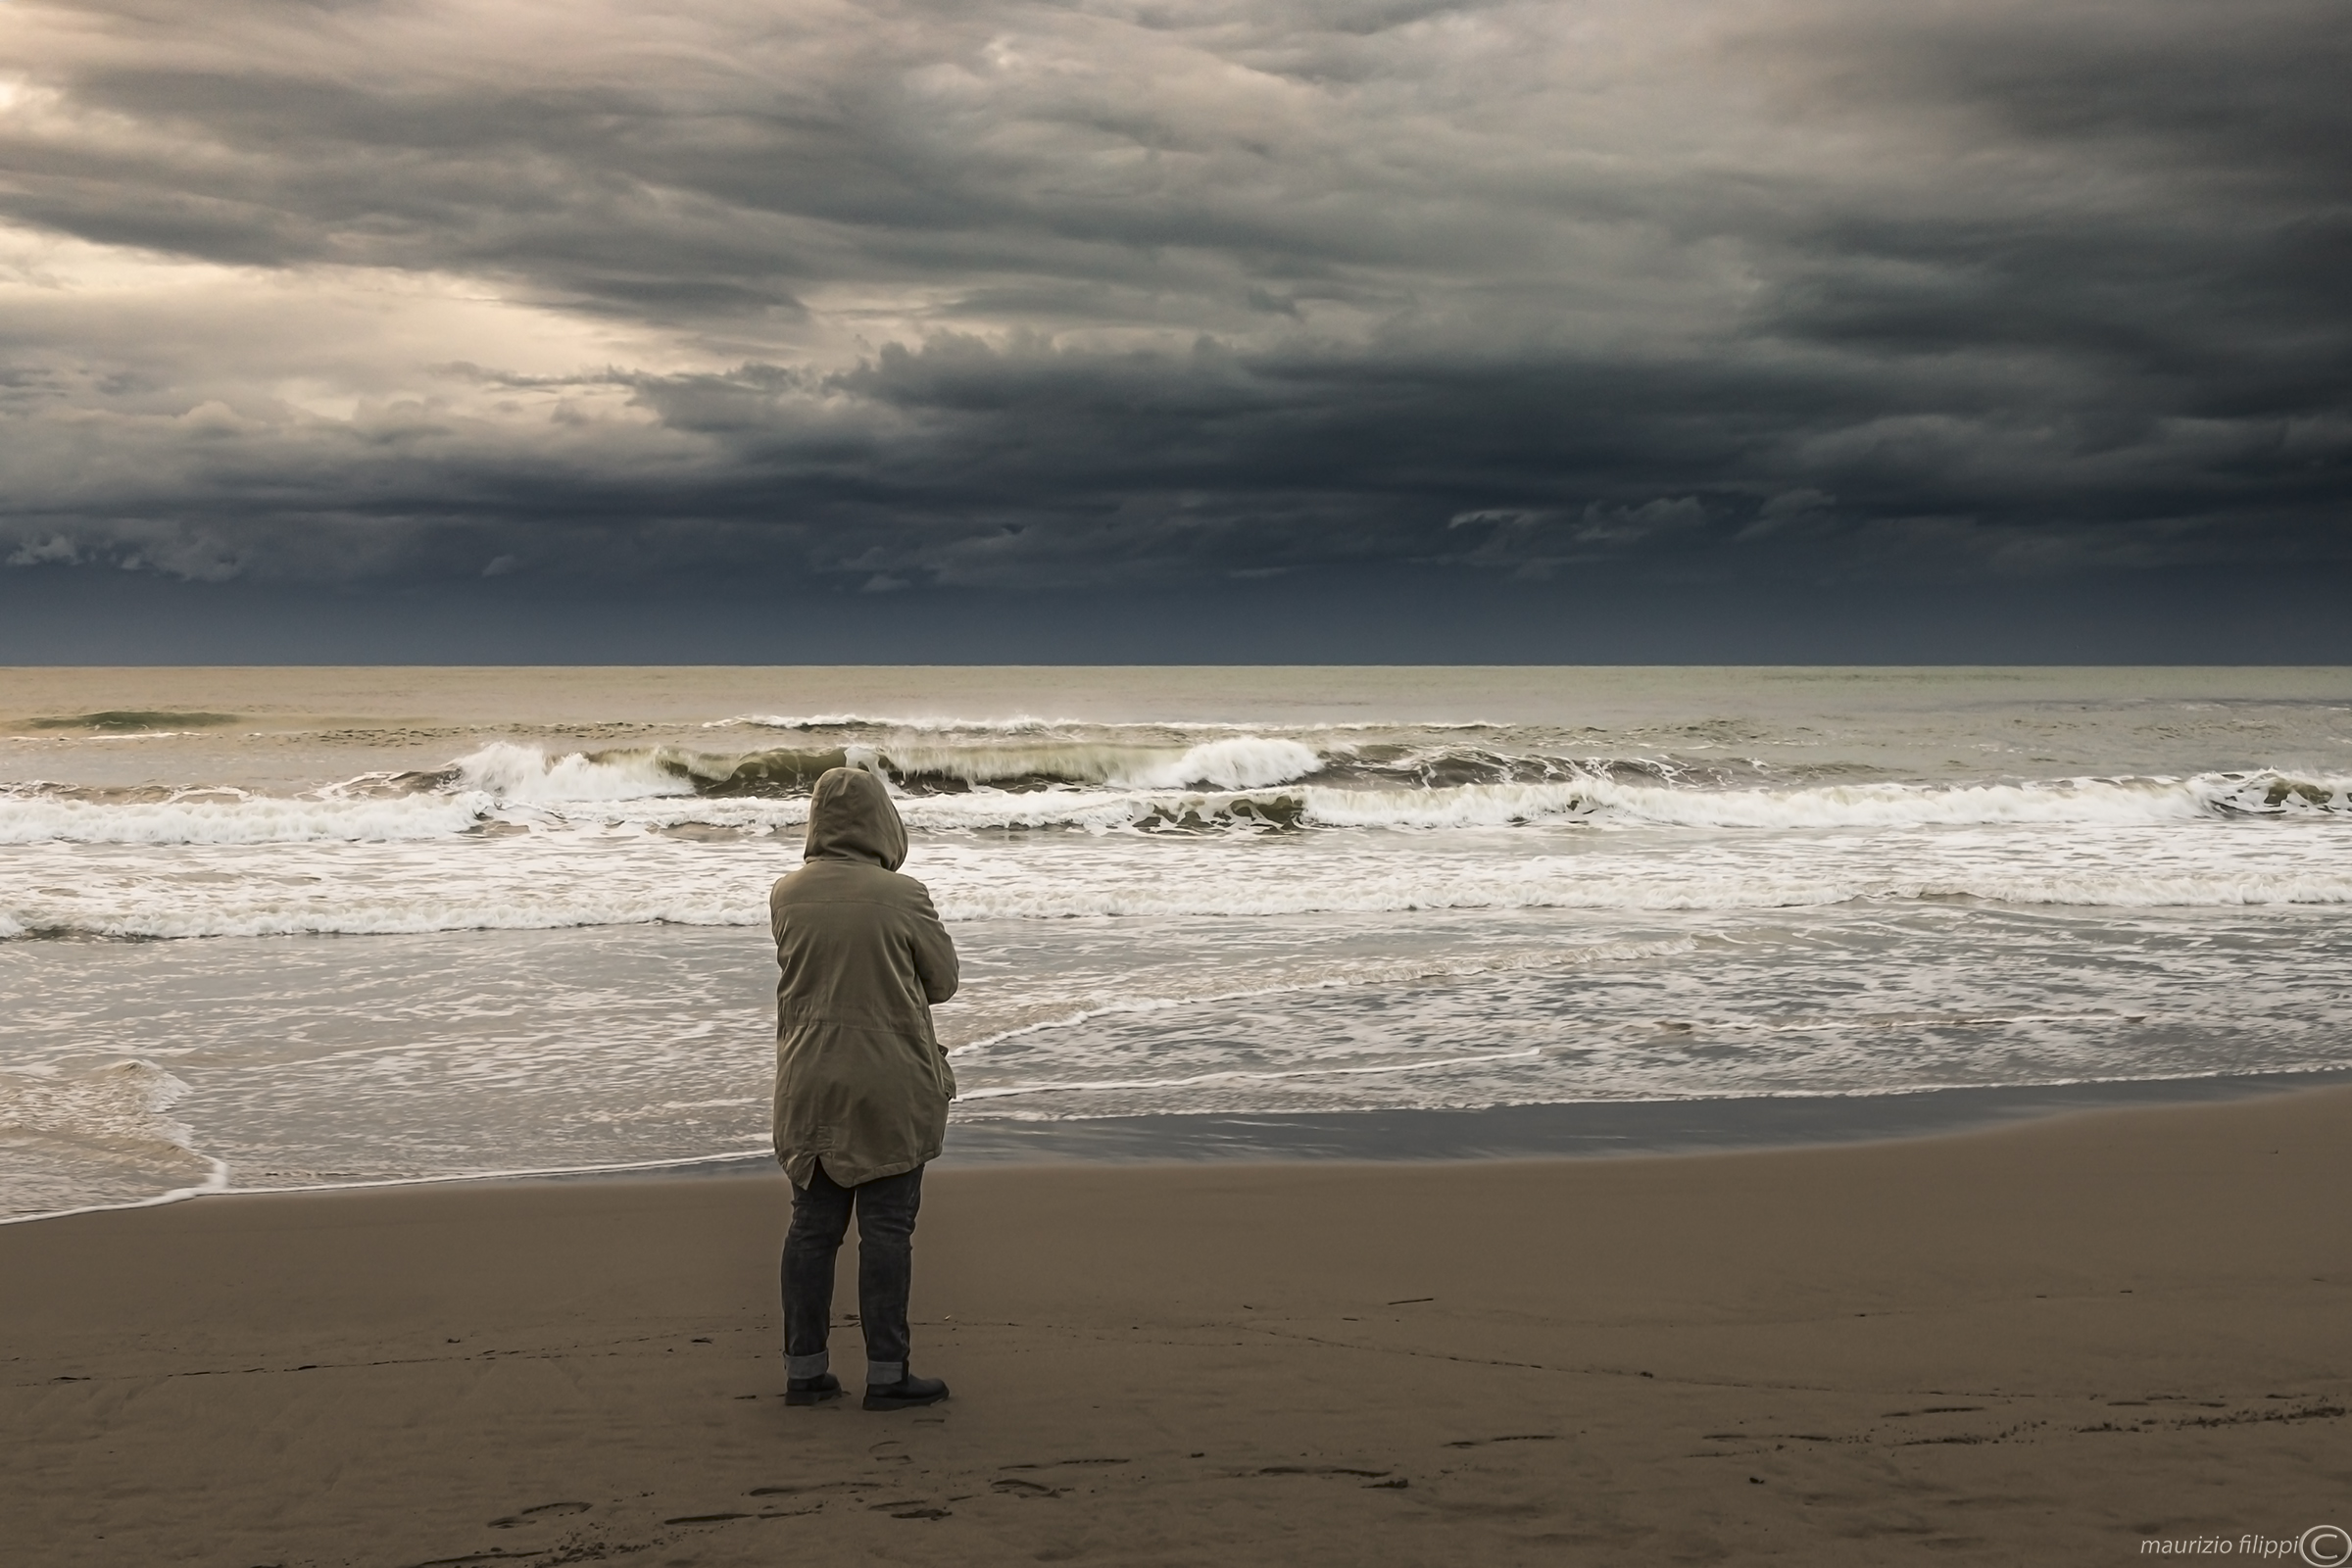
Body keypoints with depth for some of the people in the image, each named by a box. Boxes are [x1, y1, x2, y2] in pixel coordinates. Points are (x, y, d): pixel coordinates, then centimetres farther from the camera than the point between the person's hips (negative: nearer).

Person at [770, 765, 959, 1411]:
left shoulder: (785, 896, -3)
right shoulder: (902, 897, -14)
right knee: (886, 1227, 3)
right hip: (891, 1086, -4)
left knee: (812, 1224, 12)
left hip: (809, 1086, 4)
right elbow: (943, 981, -3)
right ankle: (886, 1373, 7)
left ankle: (804, 1368, 17)